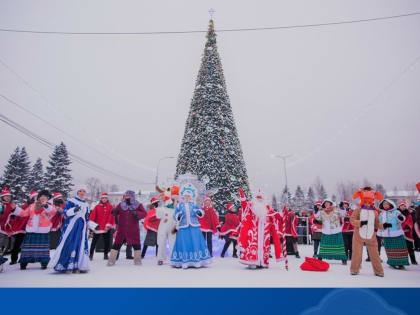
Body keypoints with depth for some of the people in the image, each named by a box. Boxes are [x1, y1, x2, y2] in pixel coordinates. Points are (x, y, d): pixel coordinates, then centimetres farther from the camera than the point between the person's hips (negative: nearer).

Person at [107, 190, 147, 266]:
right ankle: (111, 260, 16)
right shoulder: (121, 205, 8)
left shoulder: (138, 205, 1)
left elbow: (144, 214, -5)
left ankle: (137, 260, 20)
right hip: (121, 229, 1)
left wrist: (137, 213, -23)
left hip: (133, 230, -1)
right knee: (117, 244, 3)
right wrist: (114, 211, -15)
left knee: (136, 244, 5)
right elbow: (116, 213, 9)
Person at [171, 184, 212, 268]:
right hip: (183, 227, -1)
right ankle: (184, 262, 5)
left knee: (196, 243, -1)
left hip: (194, 227, 1)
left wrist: (200, 212, -16)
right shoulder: (179, 205, 7)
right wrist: (178, 216, -15)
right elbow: (175, 216, 6)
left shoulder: (194, 205, 10)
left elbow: (201, 214, 6)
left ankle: (197, 261, 7)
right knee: (184, 244, -2)